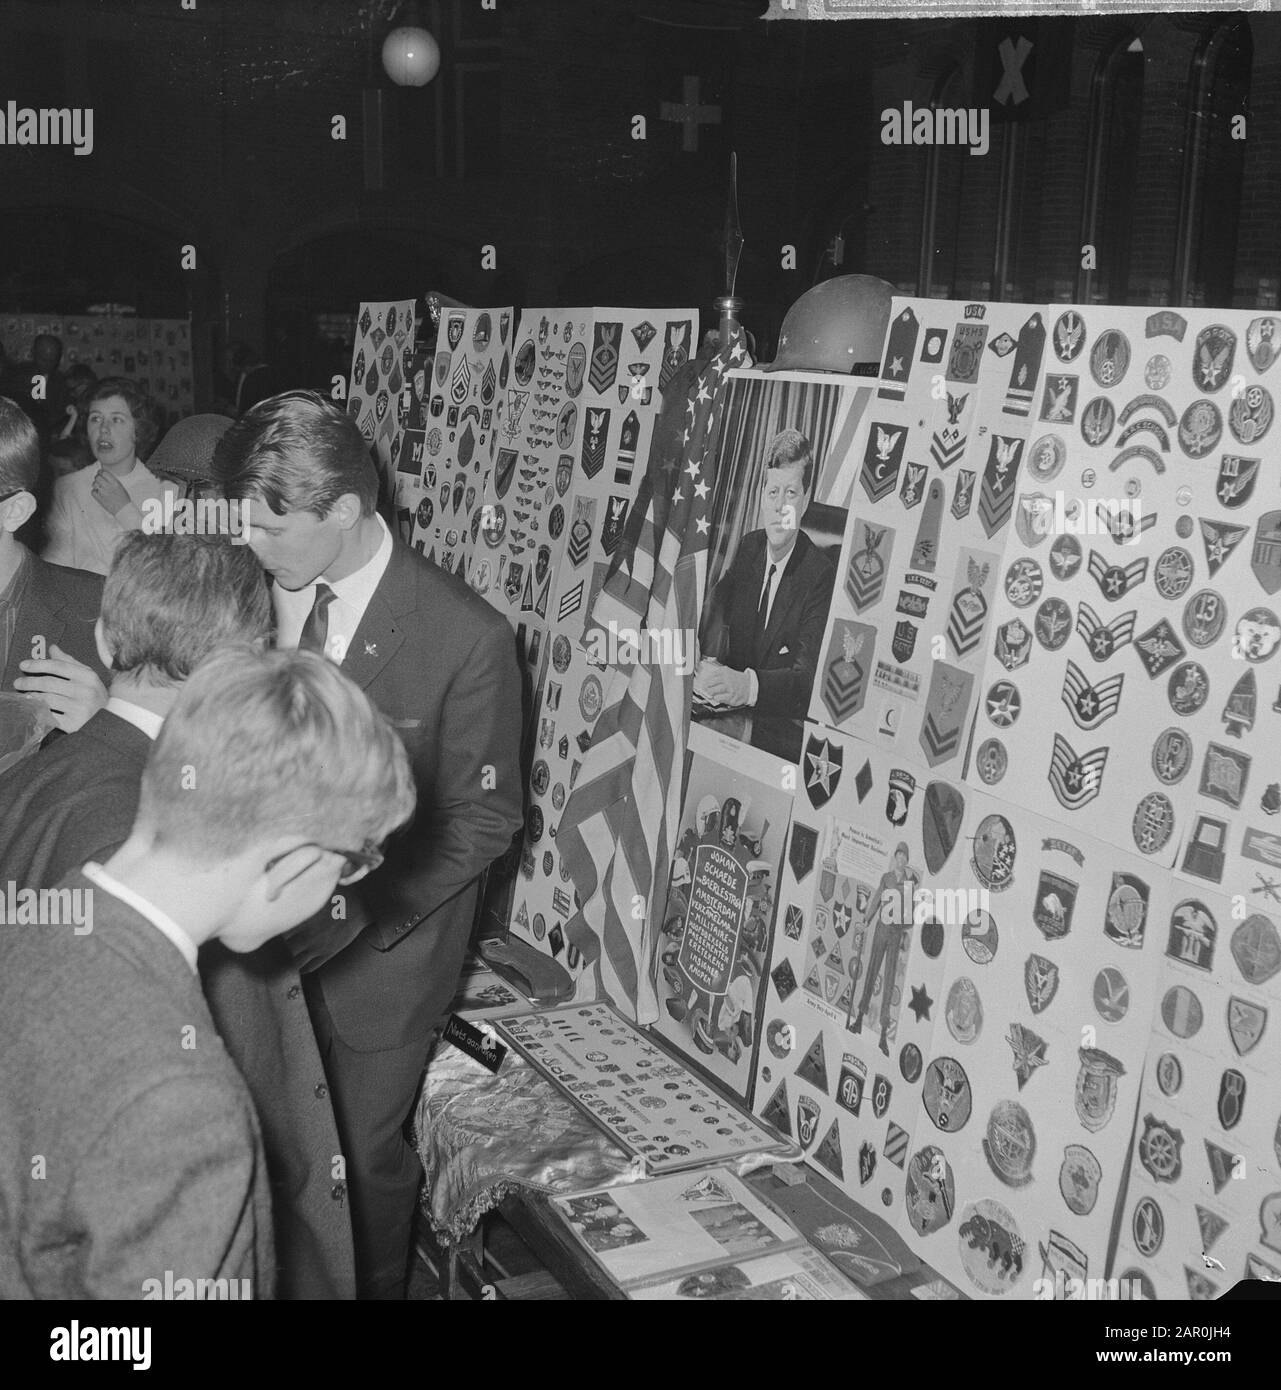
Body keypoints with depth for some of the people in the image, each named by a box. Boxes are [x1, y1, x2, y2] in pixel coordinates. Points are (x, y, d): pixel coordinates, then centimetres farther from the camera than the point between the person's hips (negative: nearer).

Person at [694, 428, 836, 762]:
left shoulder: (821, 574, -15)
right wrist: (710, 662, -22)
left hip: (782, 737, -5)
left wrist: (747, 685, -43)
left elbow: (807, 676, -24)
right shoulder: (748, 547, 7)